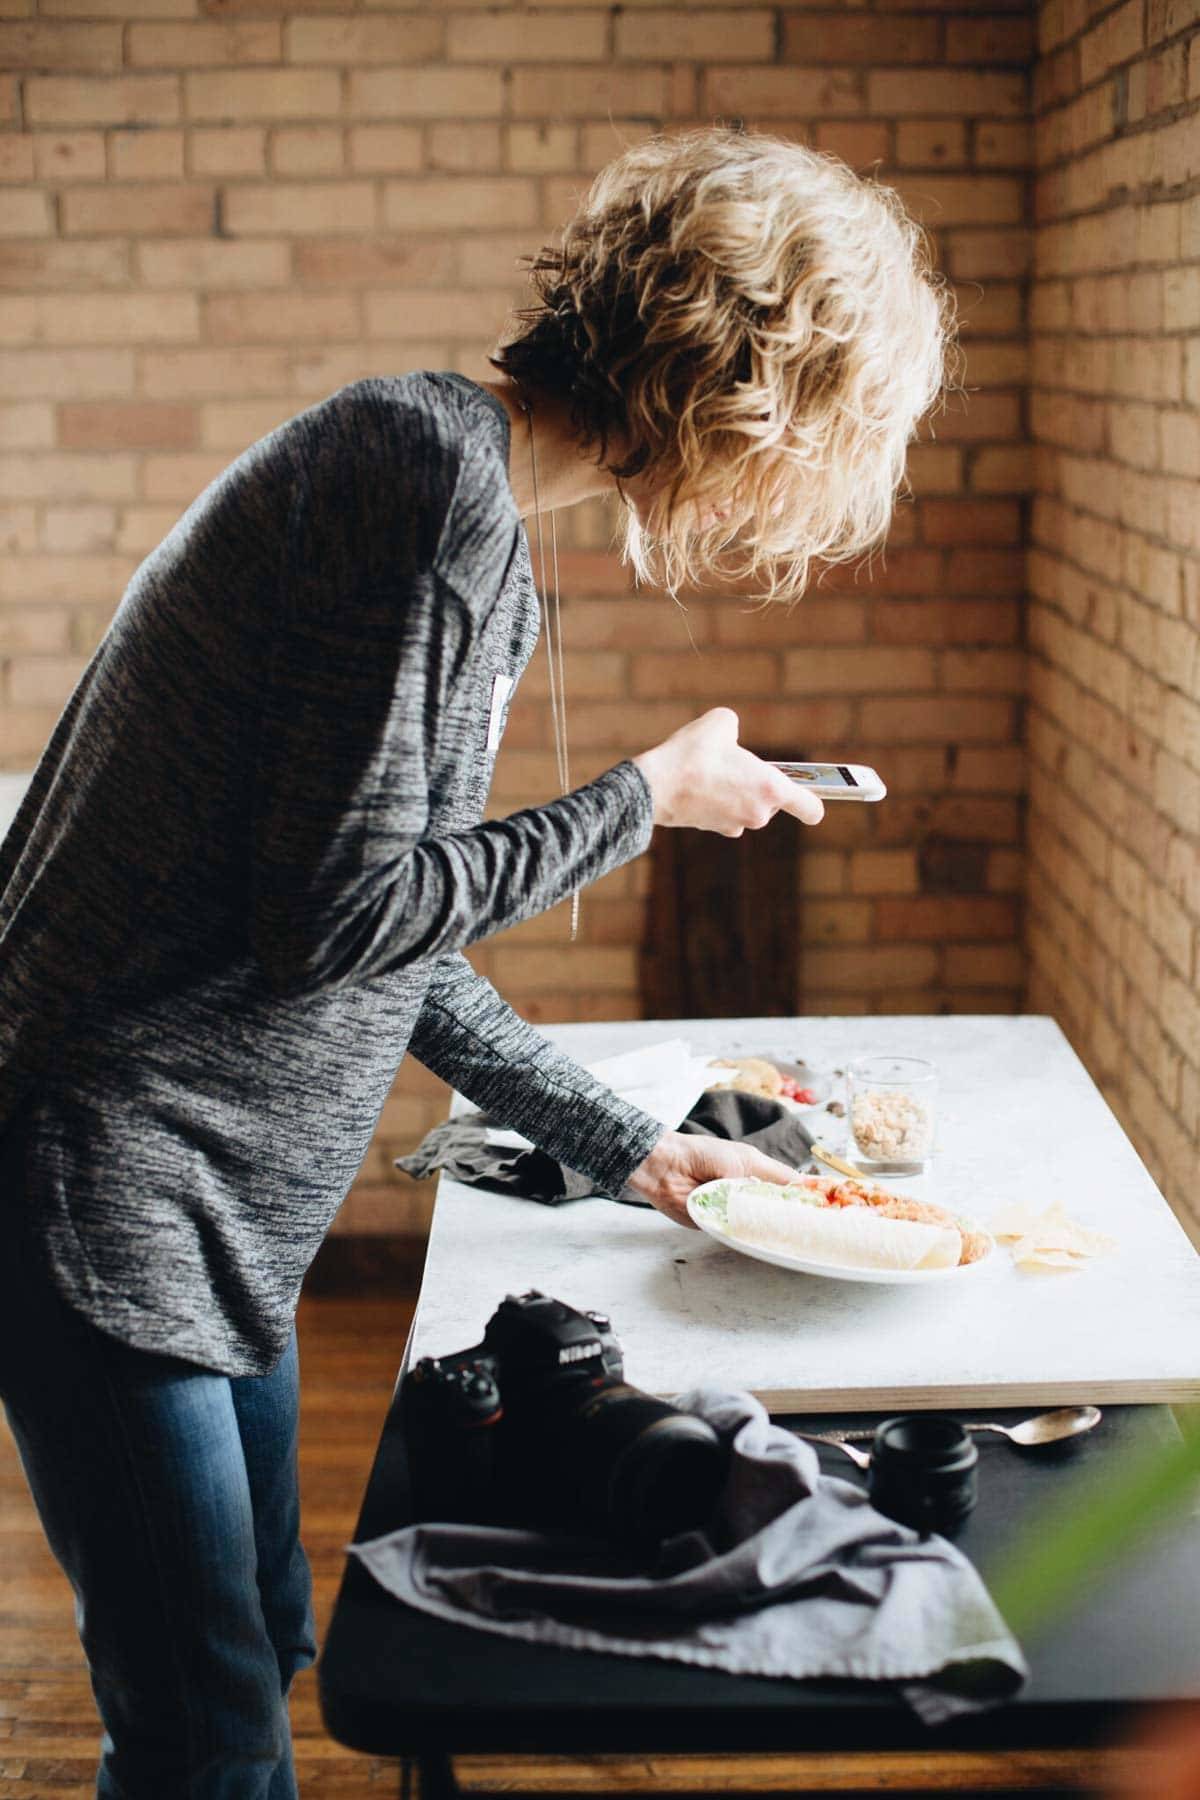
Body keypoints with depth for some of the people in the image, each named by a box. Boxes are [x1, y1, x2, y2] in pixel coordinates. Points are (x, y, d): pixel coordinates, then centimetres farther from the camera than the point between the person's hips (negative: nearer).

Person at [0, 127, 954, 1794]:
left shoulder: (470, 502, 13)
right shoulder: (435, 472, -18)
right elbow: (331, 914, -21)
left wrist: (626, 1144, 20)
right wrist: (646, 798, -9)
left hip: (225, 1205, 10)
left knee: (259, 1652, 20)